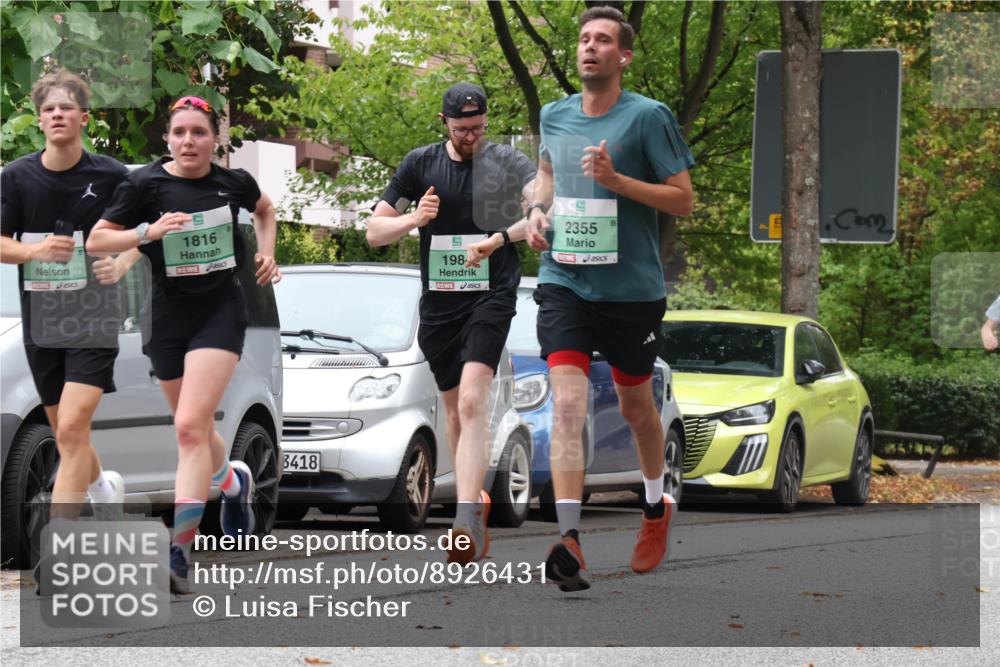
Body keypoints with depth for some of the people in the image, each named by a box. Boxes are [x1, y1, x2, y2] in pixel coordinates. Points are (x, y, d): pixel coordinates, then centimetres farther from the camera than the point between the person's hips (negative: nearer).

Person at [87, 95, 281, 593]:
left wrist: (267, 253, 8)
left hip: (220, 310, -2)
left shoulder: (234, 182, -1)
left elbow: (265, 210, 22)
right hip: (168, 313, 2)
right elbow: (96, 240, -7)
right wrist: (148, 233, -20)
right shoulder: (145, 184, -7)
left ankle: (179, 550, -21)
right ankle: (233, 481, 51)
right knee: (195, 428, 16)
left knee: (191, 427, -18)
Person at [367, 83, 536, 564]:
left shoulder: (507, 162, -2)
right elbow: (374, 232, 9)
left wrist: (500, 238, -34)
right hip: (438, 301, 4)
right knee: (454, 409, 12)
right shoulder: (421, 164, 6)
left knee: (472, 401, -20)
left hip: (491, 295, -4)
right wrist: (413, 219, -12)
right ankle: (475, 498, 30)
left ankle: (466, 520, -30)